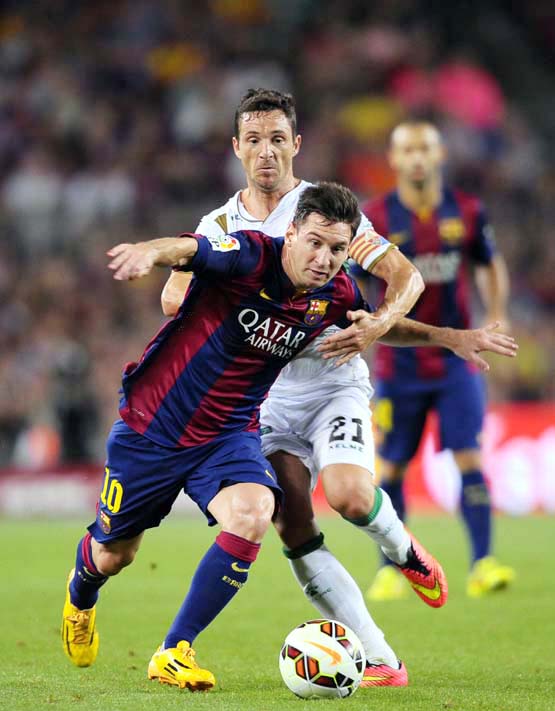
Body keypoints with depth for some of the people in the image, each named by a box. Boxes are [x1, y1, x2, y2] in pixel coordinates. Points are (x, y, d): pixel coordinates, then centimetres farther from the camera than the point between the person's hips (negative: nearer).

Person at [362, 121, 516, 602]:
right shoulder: (375, 218, -6)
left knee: (470, 459, -9)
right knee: (392, 467, 3)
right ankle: (390, 571, 16)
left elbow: (490, 265, 17)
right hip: (399, 361, -1)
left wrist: (497, 318, 4)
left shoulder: (467, 212, 1)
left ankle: (482, 566, -9)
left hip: (456, 359, 1)